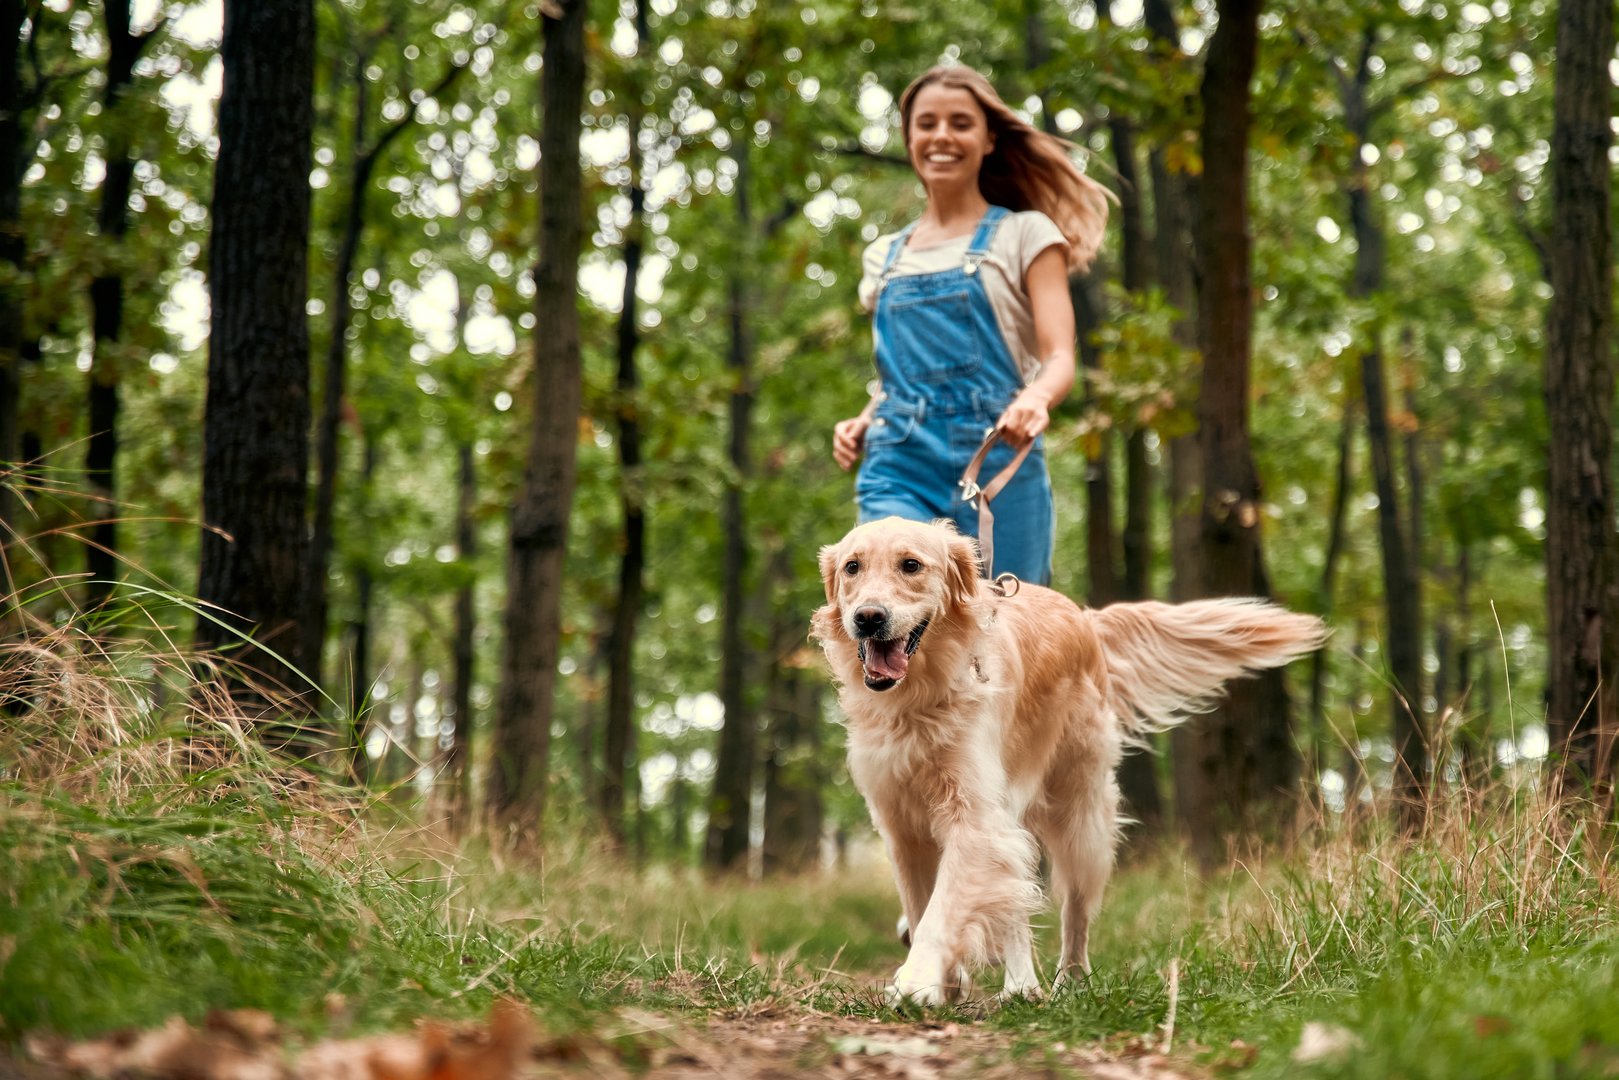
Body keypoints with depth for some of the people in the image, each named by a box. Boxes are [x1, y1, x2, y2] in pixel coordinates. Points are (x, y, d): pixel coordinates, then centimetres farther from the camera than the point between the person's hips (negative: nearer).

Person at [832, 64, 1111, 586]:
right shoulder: (885, 255, 19)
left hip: (998, 466, -2)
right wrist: (861, 423, 6)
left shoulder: (1025, 235, 7)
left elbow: (1059, 357, -3)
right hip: (900, 467, 2)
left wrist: (1035, 398, -26)